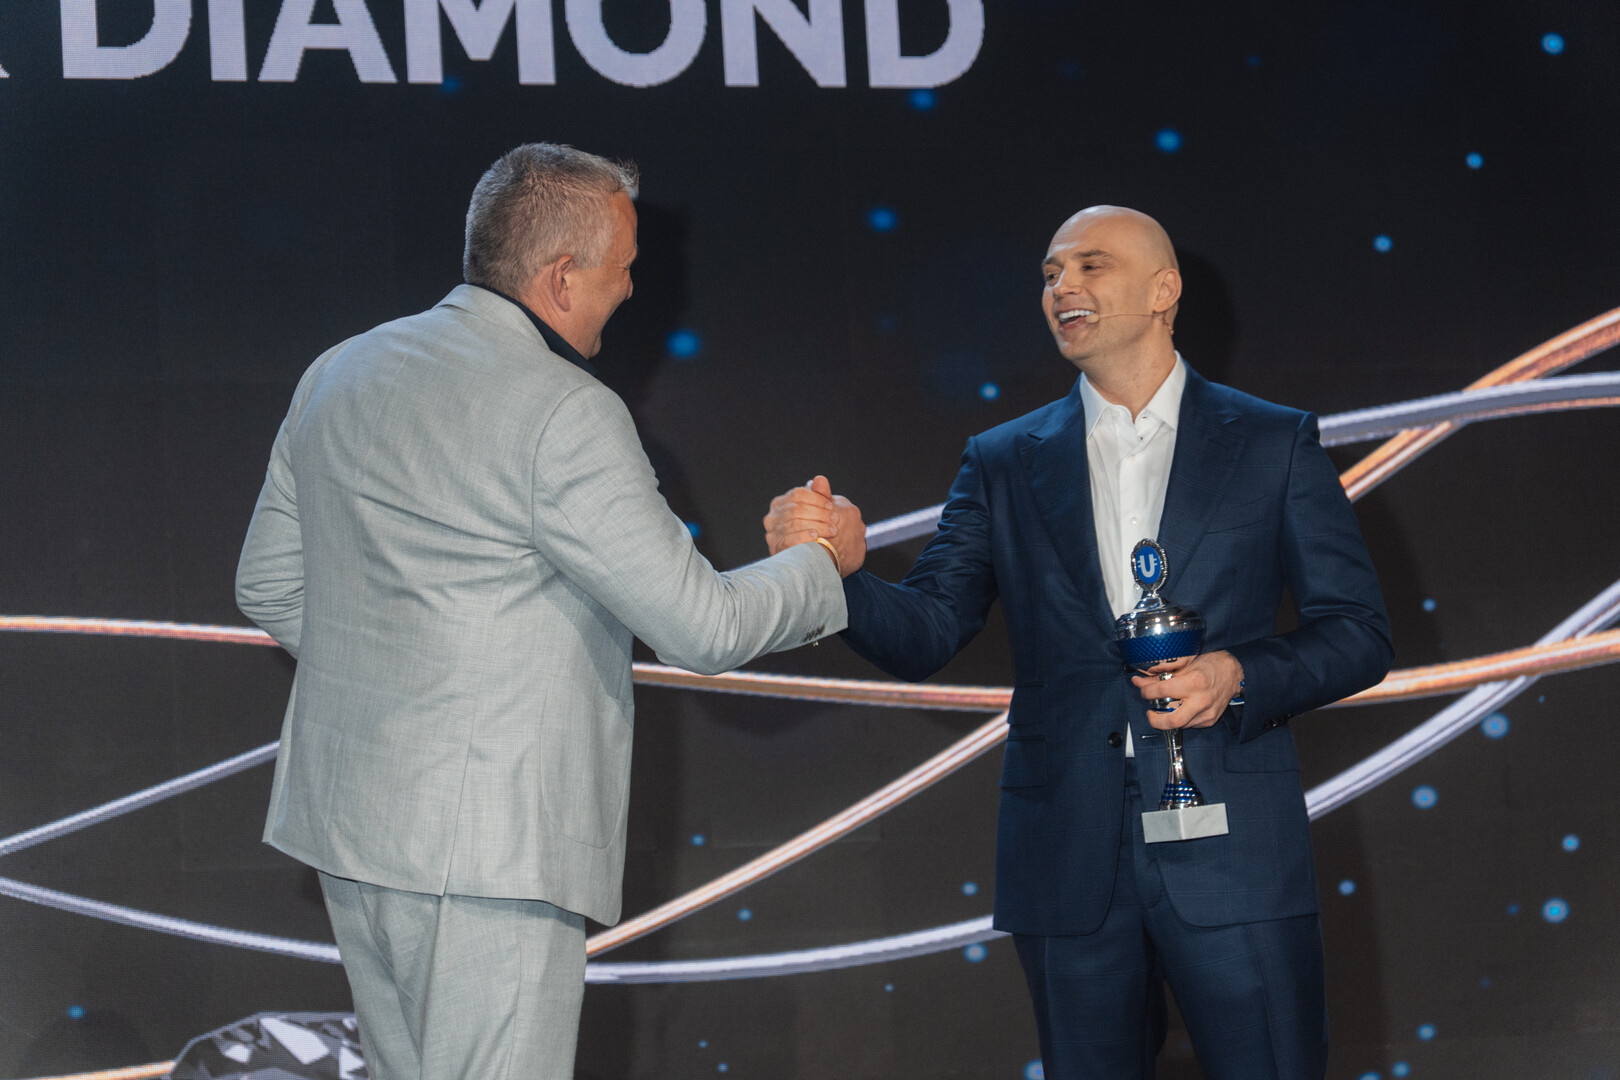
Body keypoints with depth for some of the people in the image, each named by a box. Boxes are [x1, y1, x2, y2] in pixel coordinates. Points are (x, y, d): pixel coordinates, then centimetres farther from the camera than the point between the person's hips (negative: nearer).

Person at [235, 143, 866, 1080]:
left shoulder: (338, 375, 9)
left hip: (349, 824, 9)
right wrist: (823, 564, 5)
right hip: (488, 849, -8)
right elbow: (702, 626, -13)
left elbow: (270, 588, 17)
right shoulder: (564, 414, -15)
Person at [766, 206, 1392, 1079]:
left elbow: (1358, 634, 5)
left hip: (1231, 852, -2)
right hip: (1071, 867, 2)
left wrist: (1240, 677, -13)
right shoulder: (1004, 464, 11)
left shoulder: (1274, 444, 6)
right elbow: (923, 635, 3)